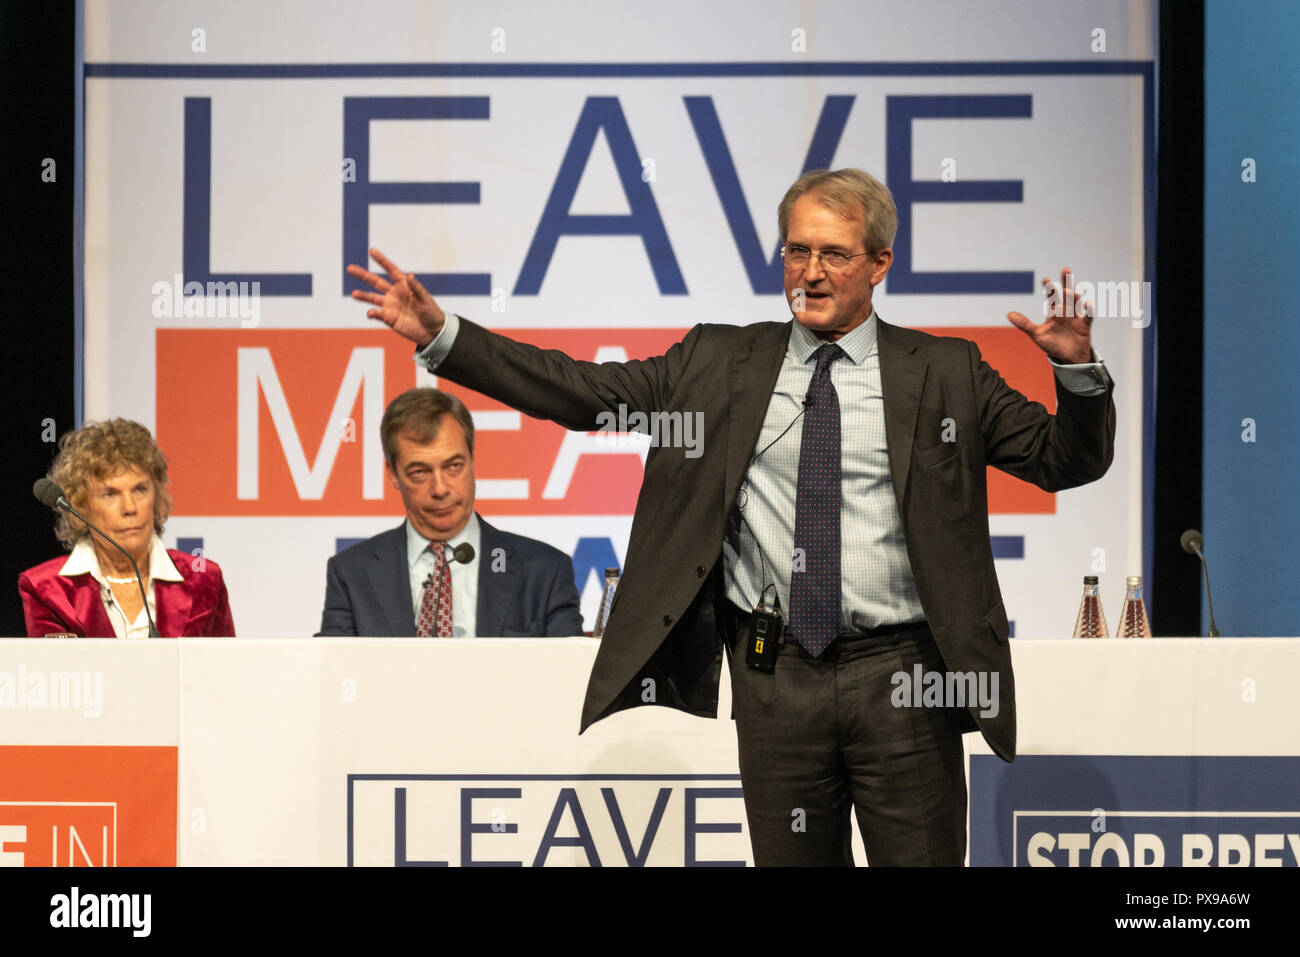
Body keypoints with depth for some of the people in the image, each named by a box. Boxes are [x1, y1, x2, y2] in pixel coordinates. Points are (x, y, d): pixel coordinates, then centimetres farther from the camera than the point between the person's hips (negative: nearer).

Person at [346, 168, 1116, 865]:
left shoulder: (945, 373, 5)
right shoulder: (721, 363, 8)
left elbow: (1066, 461, 4)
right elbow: (582, 391, 6)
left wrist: (1077, 369, -16)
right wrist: (440, 335, -2)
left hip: (900, 678, -1)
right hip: (775, 674, 2)